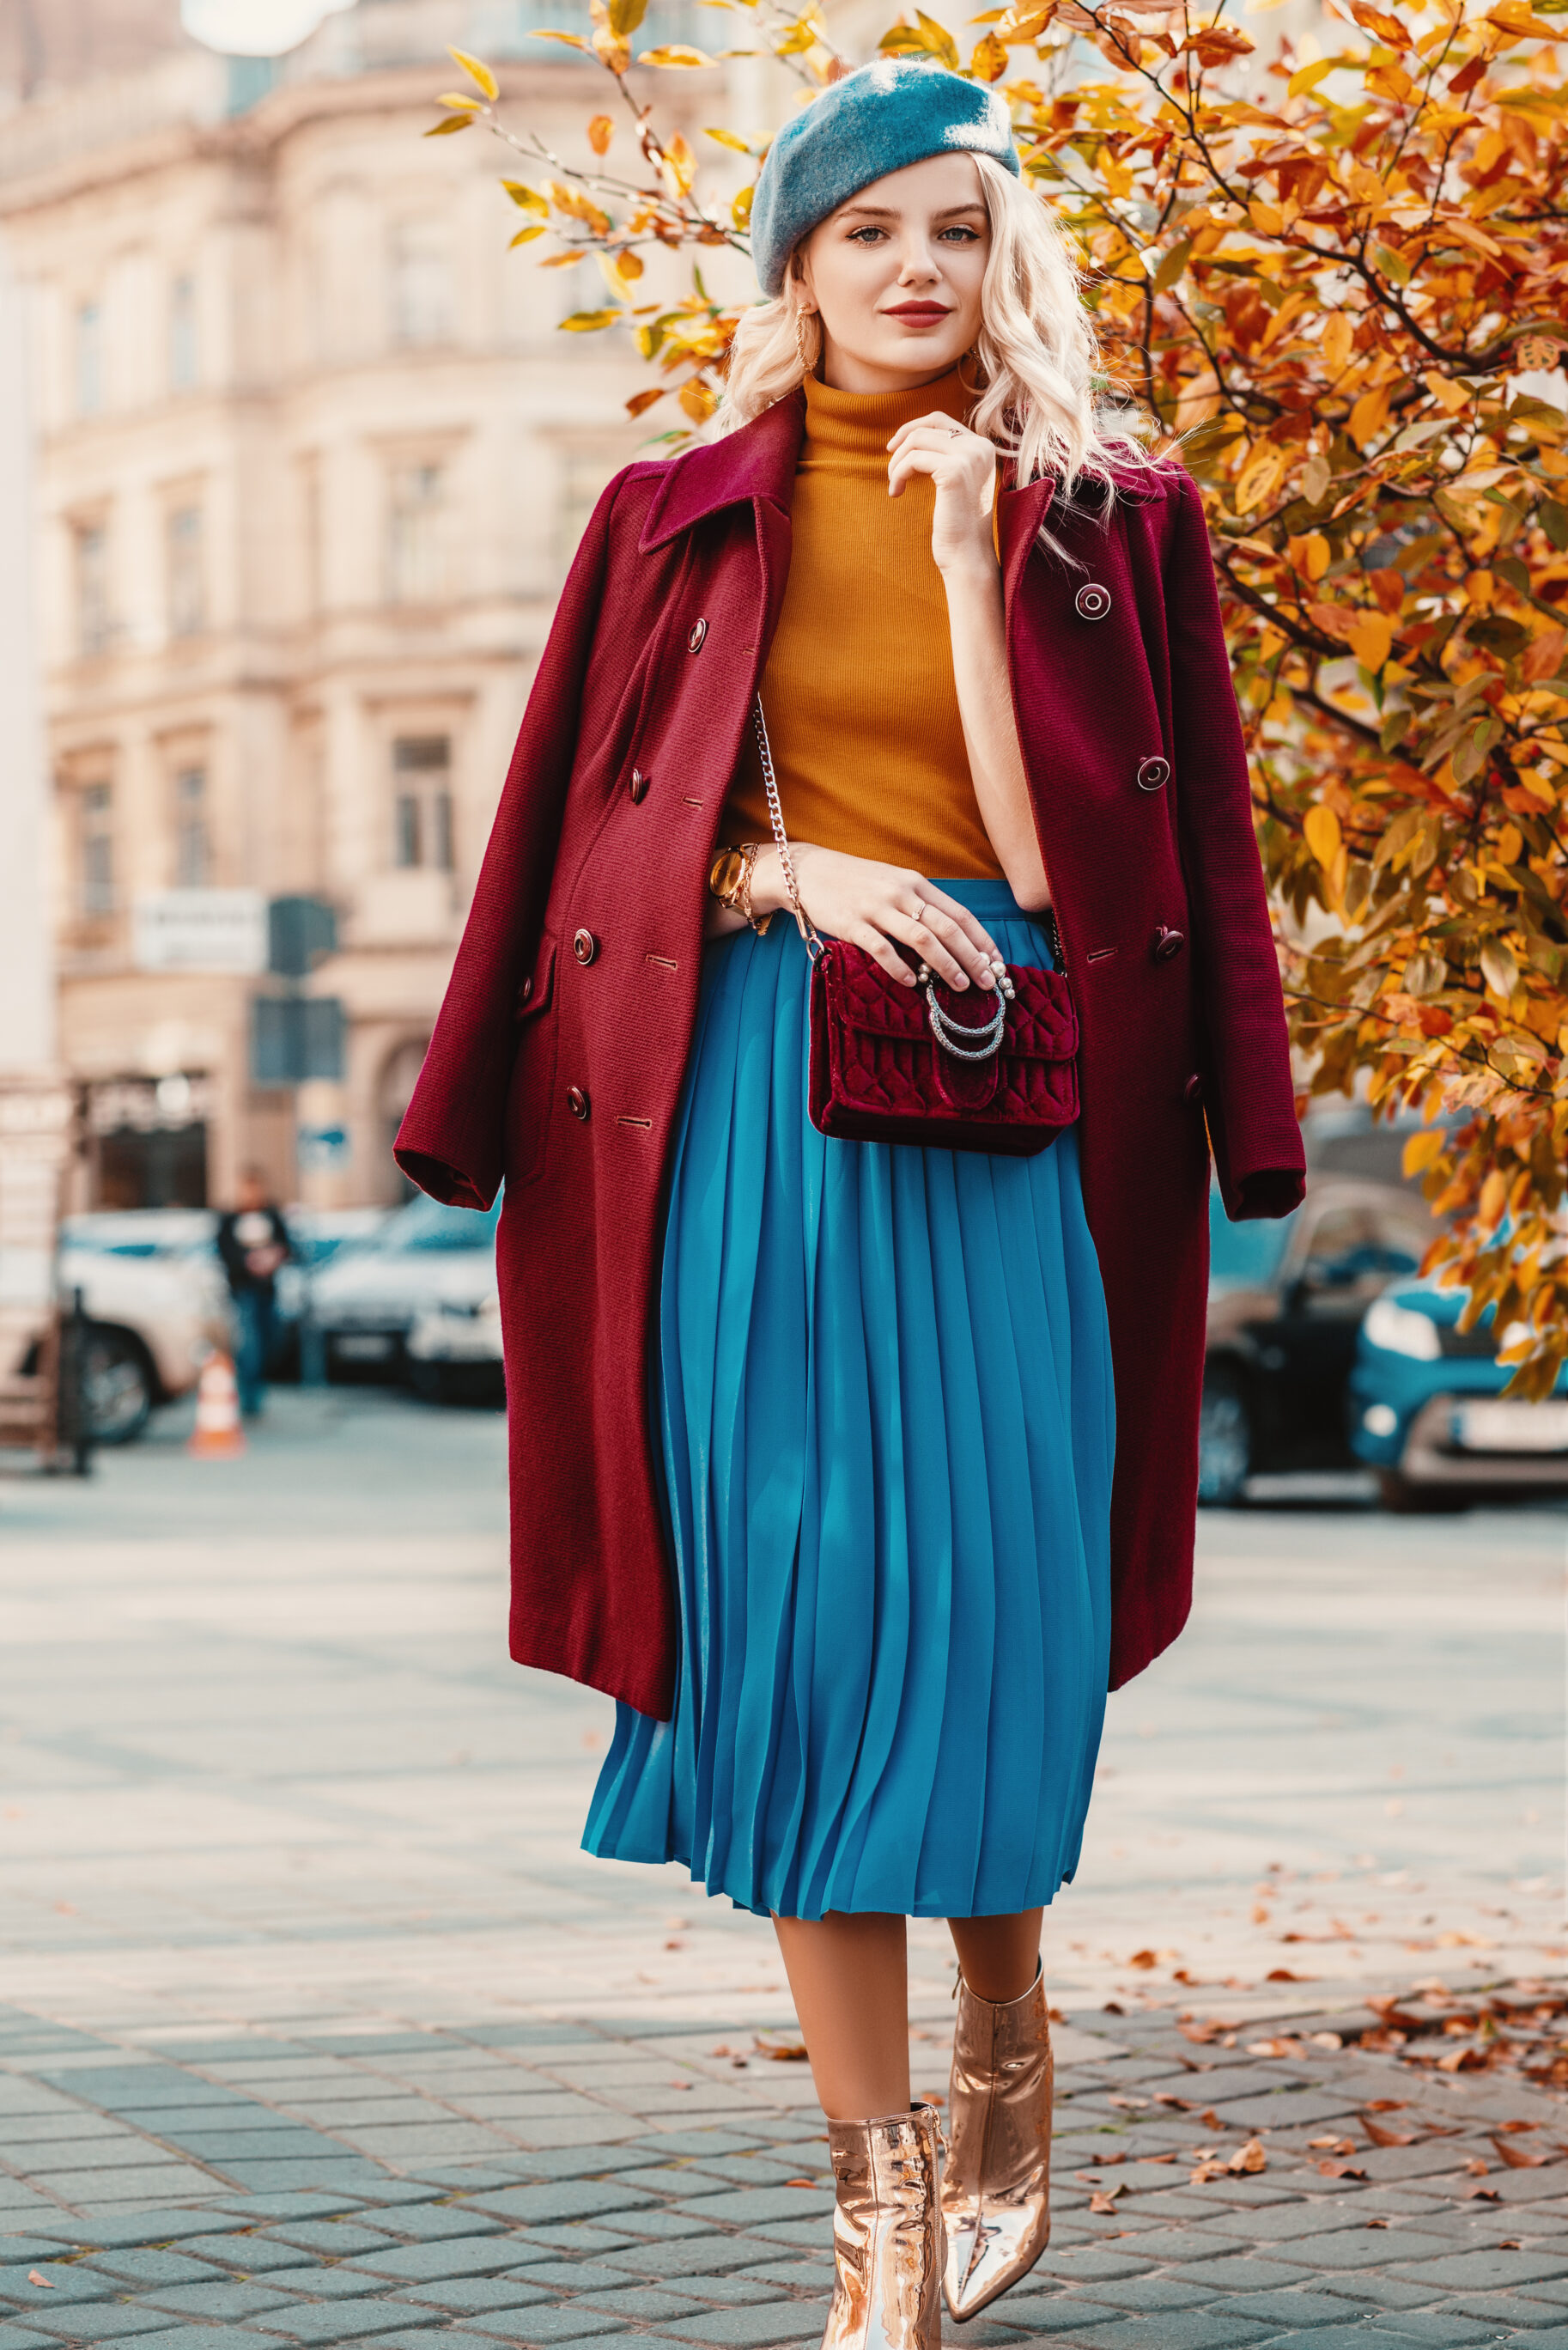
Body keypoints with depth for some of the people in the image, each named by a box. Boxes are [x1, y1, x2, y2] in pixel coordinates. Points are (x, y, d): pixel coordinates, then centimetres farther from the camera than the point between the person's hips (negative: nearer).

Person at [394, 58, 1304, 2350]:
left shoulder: (1110, 516, 7)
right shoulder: (683, 518, 10)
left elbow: (1056, 848, 1)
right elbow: (601, 840, 6)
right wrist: (789, 877, -7)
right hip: (757, 1106, 1)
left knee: (981, 1618, -3)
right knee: (792, 1624, -4)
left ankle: (1005, 2062, 27)